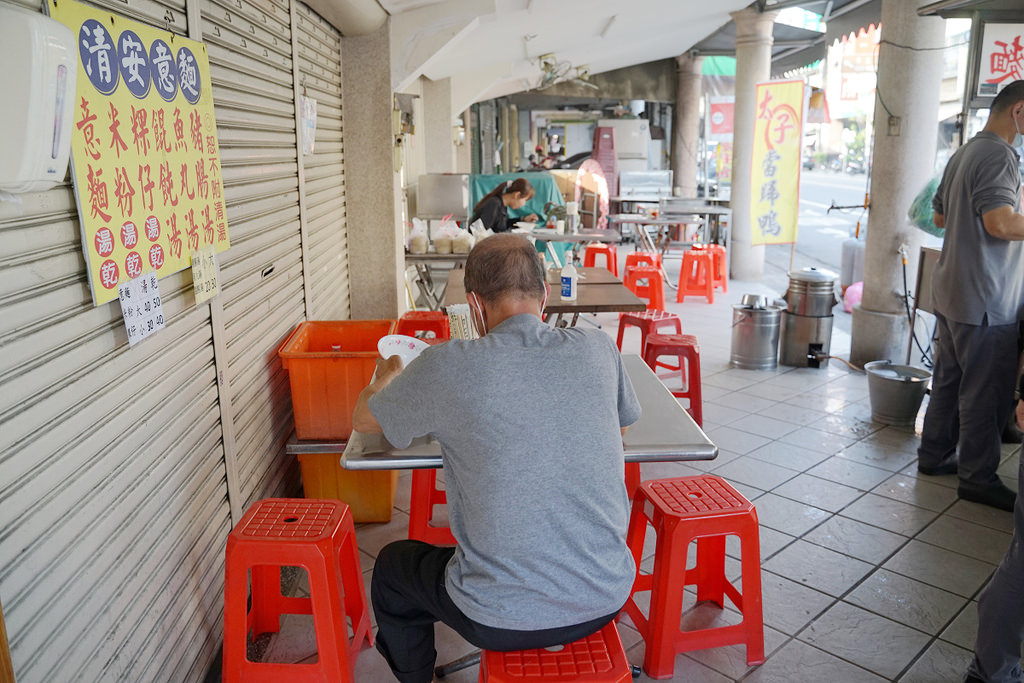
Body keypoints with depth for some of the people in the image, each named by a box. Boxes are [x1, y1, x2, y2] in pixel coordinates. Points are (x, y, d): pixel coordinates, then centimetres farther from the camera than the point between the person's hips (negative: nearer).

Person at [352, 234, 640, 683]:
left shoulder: (448, 367, -16)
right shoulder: (597, 350, -7)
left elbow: (363, 419, 4)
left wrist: (389, 373, 26)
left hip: (504, 621, -3)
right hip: (605, 600, 4)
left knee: (392, 565, 26)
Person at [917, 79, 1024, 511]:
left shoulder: (964, 153, 15)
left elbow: (940, 216, 23)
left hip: (951, 292, 10)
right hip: (985, 299, -10)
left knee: (949, 379, 18)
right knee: (985, 391, 0)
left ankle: (934, 455, 28)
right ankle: (978, 479, 9)